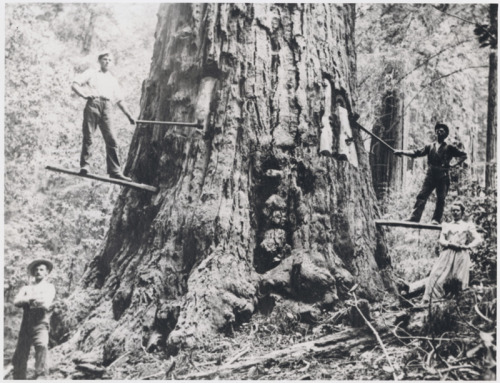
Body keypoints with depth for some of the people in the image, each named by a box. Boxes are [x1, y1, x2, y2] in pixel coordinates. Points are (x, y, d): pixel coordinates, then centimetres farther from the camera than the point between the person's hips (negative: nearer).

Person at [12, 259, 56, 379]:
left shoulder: (49, 287, 15)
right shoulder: (26, 288, 25)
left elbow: (46, 304, -4)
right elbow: (16, 301, 5)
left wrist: (27, 301, 3)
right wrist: (33, 299, -7)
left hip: (40, 324, -4)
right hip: (26, 324, 4)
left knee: (42, 346, -28)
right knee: (20, 354, 0)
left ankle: (40, 376, -28)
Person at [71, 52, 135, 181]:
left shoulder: (112, 80, 26)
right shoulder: (91, 73, 17)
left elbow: (119, 100, 26)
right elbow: (74, 85, 8)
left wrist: (129, 115, 18)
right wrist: (84, 94, -9)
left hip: (106, 108, 3)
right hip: (93, 104, -3)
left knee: (111, 140, -5)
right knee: (88, 136, -9)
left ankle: (114, 171, -5)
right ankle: (84, 164, -2)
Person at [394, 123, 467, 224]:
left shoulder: (449, 148, 9)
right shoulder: (430, 147, 16)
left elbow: (464, 155, 10)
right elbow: (416, 153, 9)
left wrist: (455, 165, -5)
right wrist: (402, 152, -2)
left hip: (443, 177, -2)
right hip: (430, 176, 2)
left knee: (441, 199, -2)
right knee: (422, 196, -8)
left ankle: (436, 219, 3)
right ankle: (414, 218, -12)